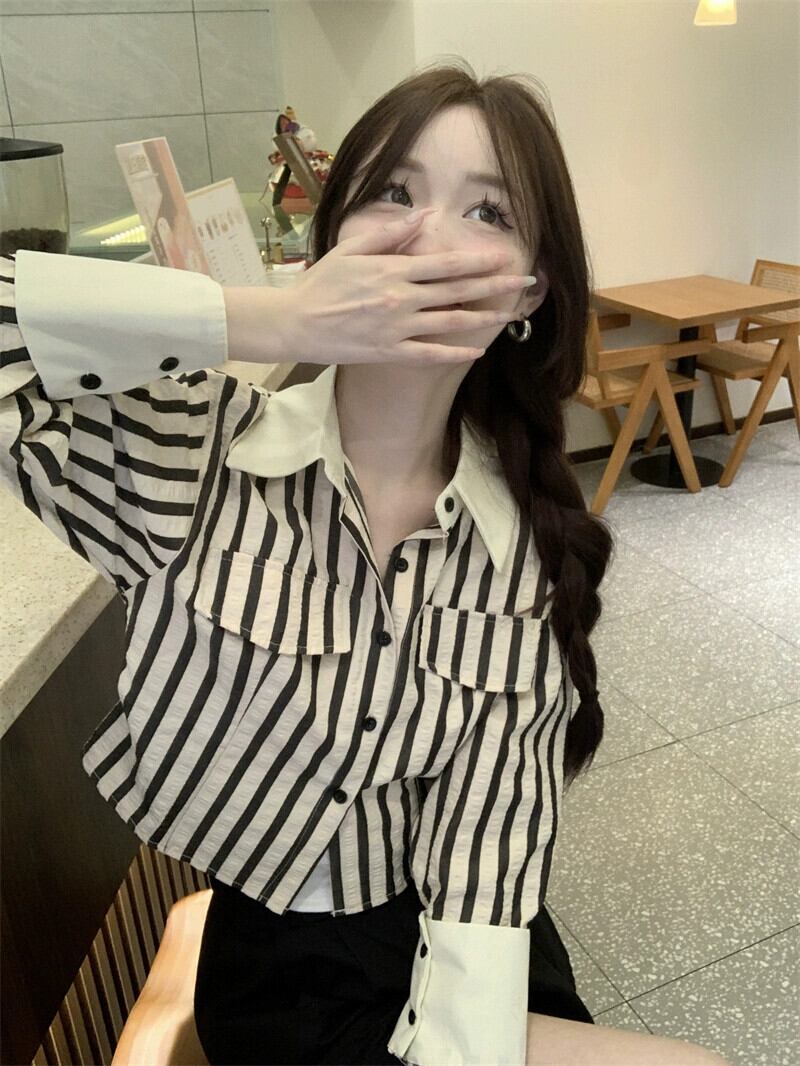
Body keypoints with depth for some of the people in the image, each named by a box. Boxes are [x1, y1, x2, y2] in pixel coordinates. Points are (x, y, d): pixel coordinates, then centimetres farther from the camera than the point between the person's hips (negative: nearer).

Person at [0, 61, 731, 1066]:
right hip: (286, 973, -3)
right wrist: (275, 319, -31)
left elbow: (486, 849, -10)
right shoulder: (189, 455, -15)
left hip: (462, 954, 4)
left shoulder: (528, 542, -8)